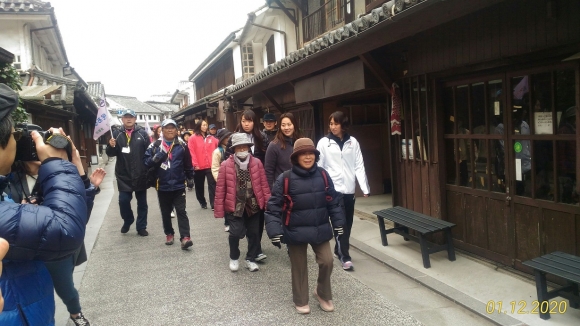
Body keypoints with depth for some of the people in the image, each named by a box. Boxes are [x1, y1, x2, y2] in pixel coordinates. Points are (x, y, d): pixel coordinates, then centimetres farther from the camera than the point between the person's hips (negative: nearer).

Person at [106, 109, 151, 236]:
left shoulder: (142, 133, -1)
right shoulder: (117, 134, 4)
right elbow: (111, 154, 6)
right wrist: (111, 146, -17)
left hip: (140, 175, -1)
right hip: (123, 175, 1)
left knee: (142, 202, 9)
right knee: (123, 200, 1)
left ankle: (141, 227, 22)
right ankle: (127, 221, 29)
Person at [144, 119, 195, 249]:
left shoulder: (182, 145, -1)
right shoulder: (155, 145, -2)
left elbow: (188, 164, 6)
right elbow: (146, 162, -6)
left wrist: (190, 178, 11)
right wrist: (155, 158, -24)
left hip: (179, 185, -1)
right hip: (162, 186, 1)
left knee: (181, 211, -3)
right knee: (165, 212, 15)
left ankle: (185, 237, -5)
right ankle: (169, 234, 31)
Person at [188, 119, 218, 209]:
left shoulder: (211, 138, 8)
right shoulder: (193, 138, -3)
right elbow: (191, 152, -7)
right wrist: (195, 164, -12)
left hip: (210, 165, 2)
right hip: (199, 167, -1)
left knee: (212, 185, -4)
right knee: (199, 185, 12)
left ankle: (213, 204, -3)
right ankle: (202, 202, 29)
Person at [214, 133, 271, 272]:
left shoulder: (257, 163, 0)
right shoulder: (226, 165, -5)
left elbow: (264, 184, 2)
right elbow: (220, 188, -5)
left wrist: (268, 202, 0)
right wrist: (219, 210, -6)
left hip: (253, 205, 2)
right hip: (235, 206, -2)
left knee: (253, 233, 10)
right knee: (235, 232, -8)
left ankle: (251, 259, 31)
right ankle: (234, 258, 21)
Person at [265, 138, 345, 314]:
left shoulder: (323, 175, -3)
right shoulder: (285, 178, -14)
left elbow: (334, 201, 6)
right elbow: (274, 206, -11)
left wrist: (338, 224, 7)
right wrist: (275, 231, -14)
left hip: (320, 230, 3)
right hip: (296, 232, -3)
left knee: (327, 261, 4)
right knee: (299, 267, 11)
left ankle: (323, 294, 32)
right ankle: (301, 301, 33)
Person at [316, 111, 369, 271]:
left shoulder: (353, 142, 5)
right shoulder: (324, 143, -1)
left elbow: (359, 166, 3)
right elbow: (318, 167, -2)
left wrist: (365, 188, -3)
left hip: (348, 189, 3)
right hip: (333, 189, -3)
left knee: (347, 222, 12)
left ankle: (338, 249, 33)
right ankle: (345, 256, 6)